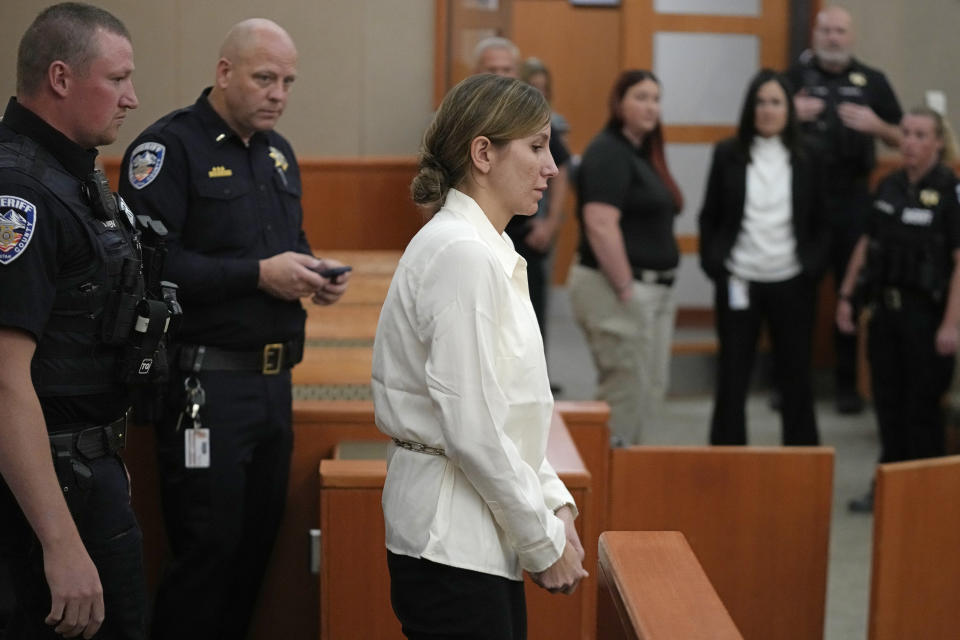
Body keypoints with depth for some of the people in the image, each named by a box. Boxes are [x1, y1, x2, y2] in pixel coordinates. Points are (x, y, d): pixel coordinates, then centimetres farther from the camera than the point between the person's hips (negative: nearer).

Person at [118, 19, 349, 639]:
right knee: (207, 547, -3)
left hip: (274, 378, 8)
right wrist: (259, 274, -21)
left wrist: (313, 271, 4)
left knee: (258, 542, 12)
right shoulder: (170, 146, -10)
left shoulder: (278, 152, 16)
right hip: (205, 380, -8)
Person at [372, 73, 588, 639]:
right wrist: (545, 540, -12)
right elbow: (473, 430, -21)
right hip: (451, 536, -9)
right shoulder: (463, 256, -18)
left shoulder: (489, 251, 12)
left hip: (483, 540, 9)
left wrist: (555, 503, 8)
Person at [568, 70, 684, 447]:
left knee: (651, 392, 13)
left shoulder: (644, 153, 15)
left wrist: (656, 288, 18)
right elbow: (600, 225, -22)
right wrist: (625, 288, -22)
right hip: (618, 290, -10)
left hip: (655, 288, 10)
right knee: (625, 394, -7)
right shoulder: (609, 152, -13)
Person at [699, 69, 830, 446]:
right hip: (738, 282, 0)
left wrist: (813, 266, -3)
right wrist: (714, 263, -4)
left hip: (791, 283, 1)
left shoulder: (805, 161, 3)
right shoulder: (727, 155, 1)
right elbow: (709, 217, 5)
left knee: (795, 375, 9)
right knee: (732, 376, 7)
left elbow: (819, 224, 8)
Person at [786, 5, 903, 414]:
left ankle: (847, 383, 13)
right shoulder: (795, 78, 7)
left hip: (851, 200, 0)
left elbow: (900, 138, 10)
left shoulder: (872, 81, 8)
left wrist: (876, 125, -12)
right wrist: (792, 114, -11)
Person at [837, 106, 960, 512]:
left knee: (922, 405, 3)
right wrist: (847, 295, 13)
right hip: (886, 309, 6)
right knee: (887, 401, 11)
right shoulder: (889, 186, 8)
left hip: (926, 312, -6)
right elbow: (867, 245, 17)